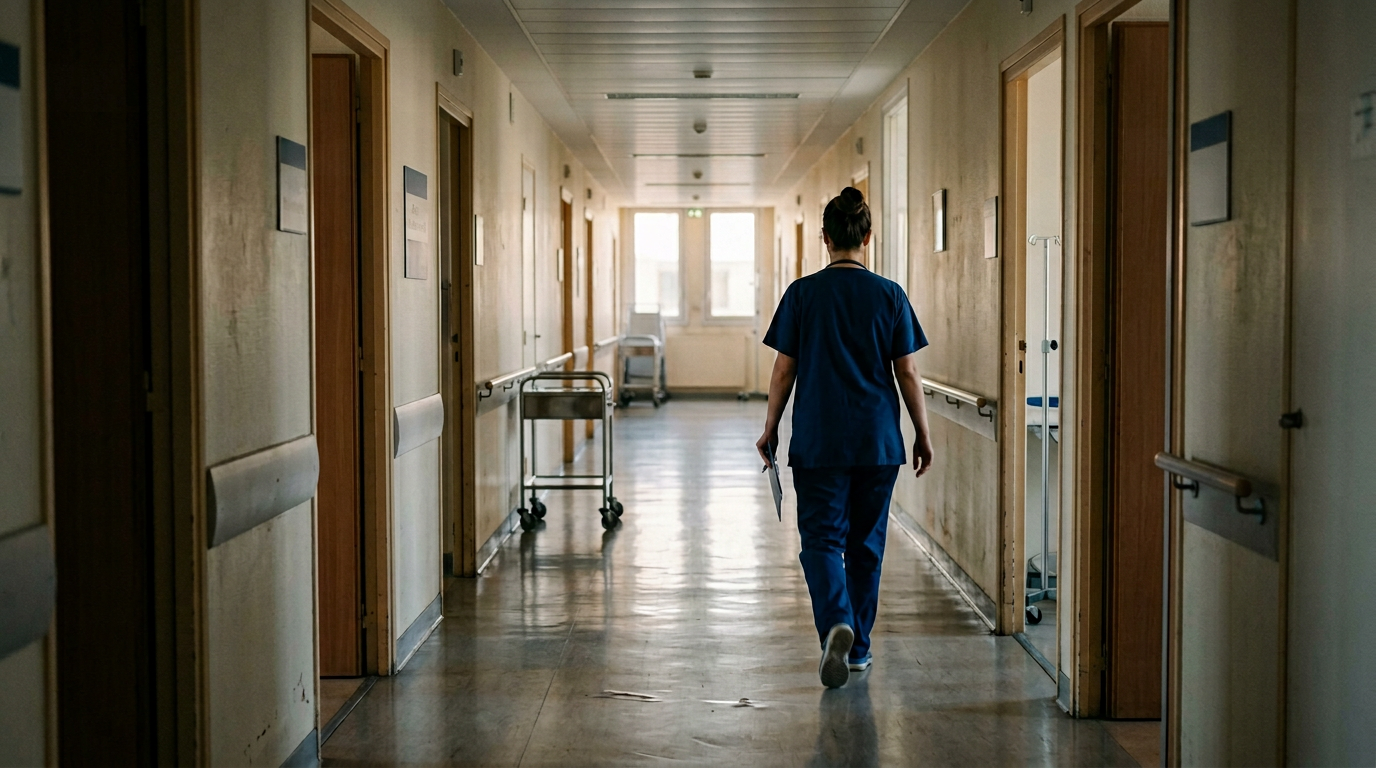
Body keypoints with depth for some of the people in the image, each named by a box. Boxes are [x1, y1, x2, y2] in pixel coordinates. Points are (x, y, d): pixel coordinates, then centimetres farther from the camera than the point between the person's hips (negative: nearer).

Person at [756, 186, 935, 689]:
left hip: (818, 441, -1)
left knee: (821, 539, 2)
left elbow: (784, 370, -1)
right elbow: (907, 373, 0)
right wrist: (923, 435, 9)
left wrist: (770, 429, 10)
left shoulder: (802, 294, -3)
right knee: (866, 544, 13)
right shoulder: (890, 296, -1)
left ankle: (836, 624, -24)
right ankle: (858, 647, 21)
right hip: (878, 442, 2)